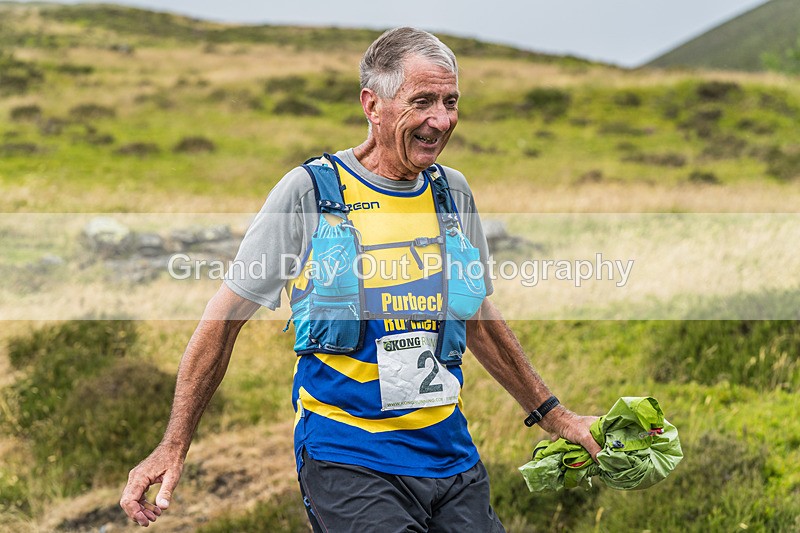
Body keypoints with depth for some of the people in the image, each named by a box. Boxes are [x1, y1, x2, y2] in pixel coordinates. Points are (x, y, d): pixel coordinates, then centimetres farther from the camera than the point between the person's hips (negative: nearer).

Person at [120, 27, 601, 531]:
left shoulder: (453, 191, 9)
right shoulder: (309, 191, -6)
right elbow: (226, 318, -2)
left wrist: (552, 415, 23)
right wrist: (173, 447, -5)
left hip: (451, 455, 5)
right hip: (348, 460, -5)